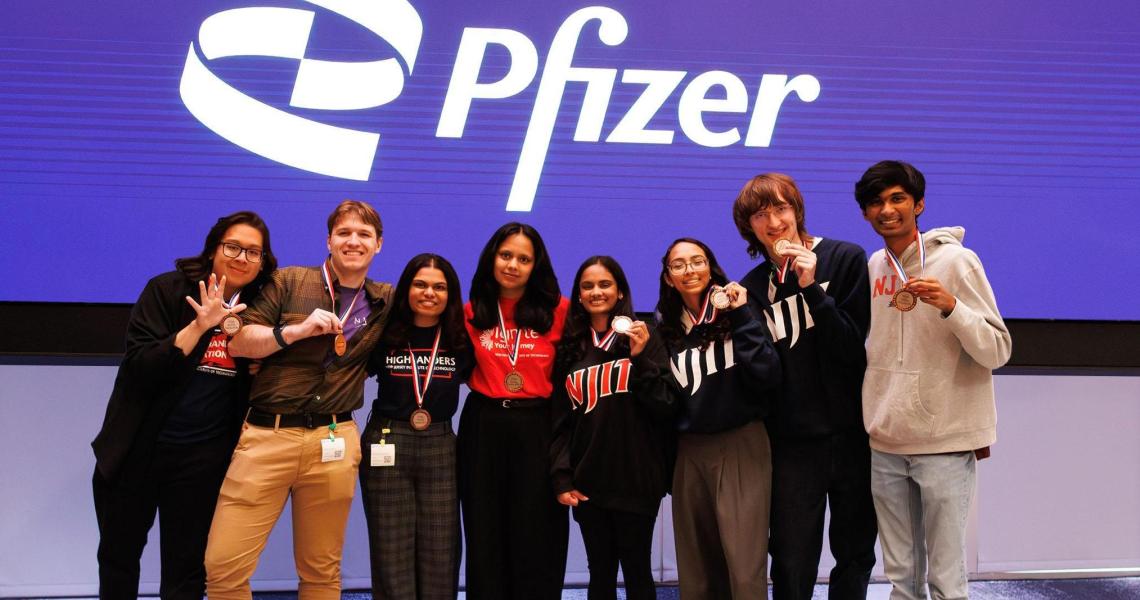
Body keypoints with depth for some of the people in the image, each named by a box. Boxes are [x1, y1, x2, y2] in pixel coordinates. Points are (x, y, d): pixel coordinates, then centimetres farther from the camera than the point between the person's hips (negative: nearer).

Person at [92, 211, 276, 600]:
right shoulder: (167, 291, -8)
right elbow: (140, 369, -18)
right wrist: (200, 324, -27)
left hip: (204, 459, 1)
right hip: (137, 450, -1)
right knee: (118, 556, 16)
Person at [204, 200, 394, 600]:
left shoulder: (384, 302, 12)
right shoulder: (290, 281, 6)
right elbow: (238, 343, -1)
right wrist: (296, 331, -13)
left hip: (333, 443, 2)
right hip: (266, 436, -2)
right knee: (222, 567, -6)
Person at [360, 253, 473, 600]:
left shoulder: (461, 342, 3)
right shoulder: (383, 336, -2)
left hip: (441, 447, 2)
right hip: (387, 445, -2)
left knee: (440, 554, 6)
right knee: (391, 555, 4)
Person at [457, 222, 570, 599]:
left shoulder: (558, 310, -3)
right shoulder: (472, 312, 6)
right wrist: (488, 388, 3)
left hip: (537, 429, -2)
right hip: (483, 427, 3)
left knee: (536, 537, 3)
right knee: (485, 536, 10)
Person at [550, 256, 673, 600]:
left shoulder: (644, 340, 3)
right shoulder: (569, 348, 10)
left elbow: (666, 409, -5)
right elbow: (560, 419, 8)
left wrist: (641, 358, -16)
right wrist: (561, 477, -1)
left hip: (636, 479, -2)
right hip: (587, 481, 2)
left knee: (636, 572, 6)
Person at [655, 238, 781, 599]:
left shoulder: (733, 314, -1)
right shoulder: (665, 328, 8)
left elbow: (767, 379, -14)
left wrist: (741, 318, -16)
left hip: (742, 447, -4)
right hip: (689, 453, 4)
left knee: (745, 569, -8)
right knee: (696, 568, 9)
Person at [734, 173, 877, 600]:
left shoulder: (847, 260, -2)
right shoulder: (753, 288, 6)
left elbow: (856, 348, -11)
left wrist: (811, 288, -17)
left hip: (852, 435, -1)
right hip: (792, 443, 1)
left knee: (855, 555, 12)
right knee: (791, 566, 2)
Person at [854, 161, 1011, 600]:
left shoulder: (956, 260, -7)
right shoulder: (873, 266, 9)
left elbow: (998, 352, -10)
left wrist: (950, 306, -25)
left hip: (946, 439, -5)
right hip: (885, 442, 5)